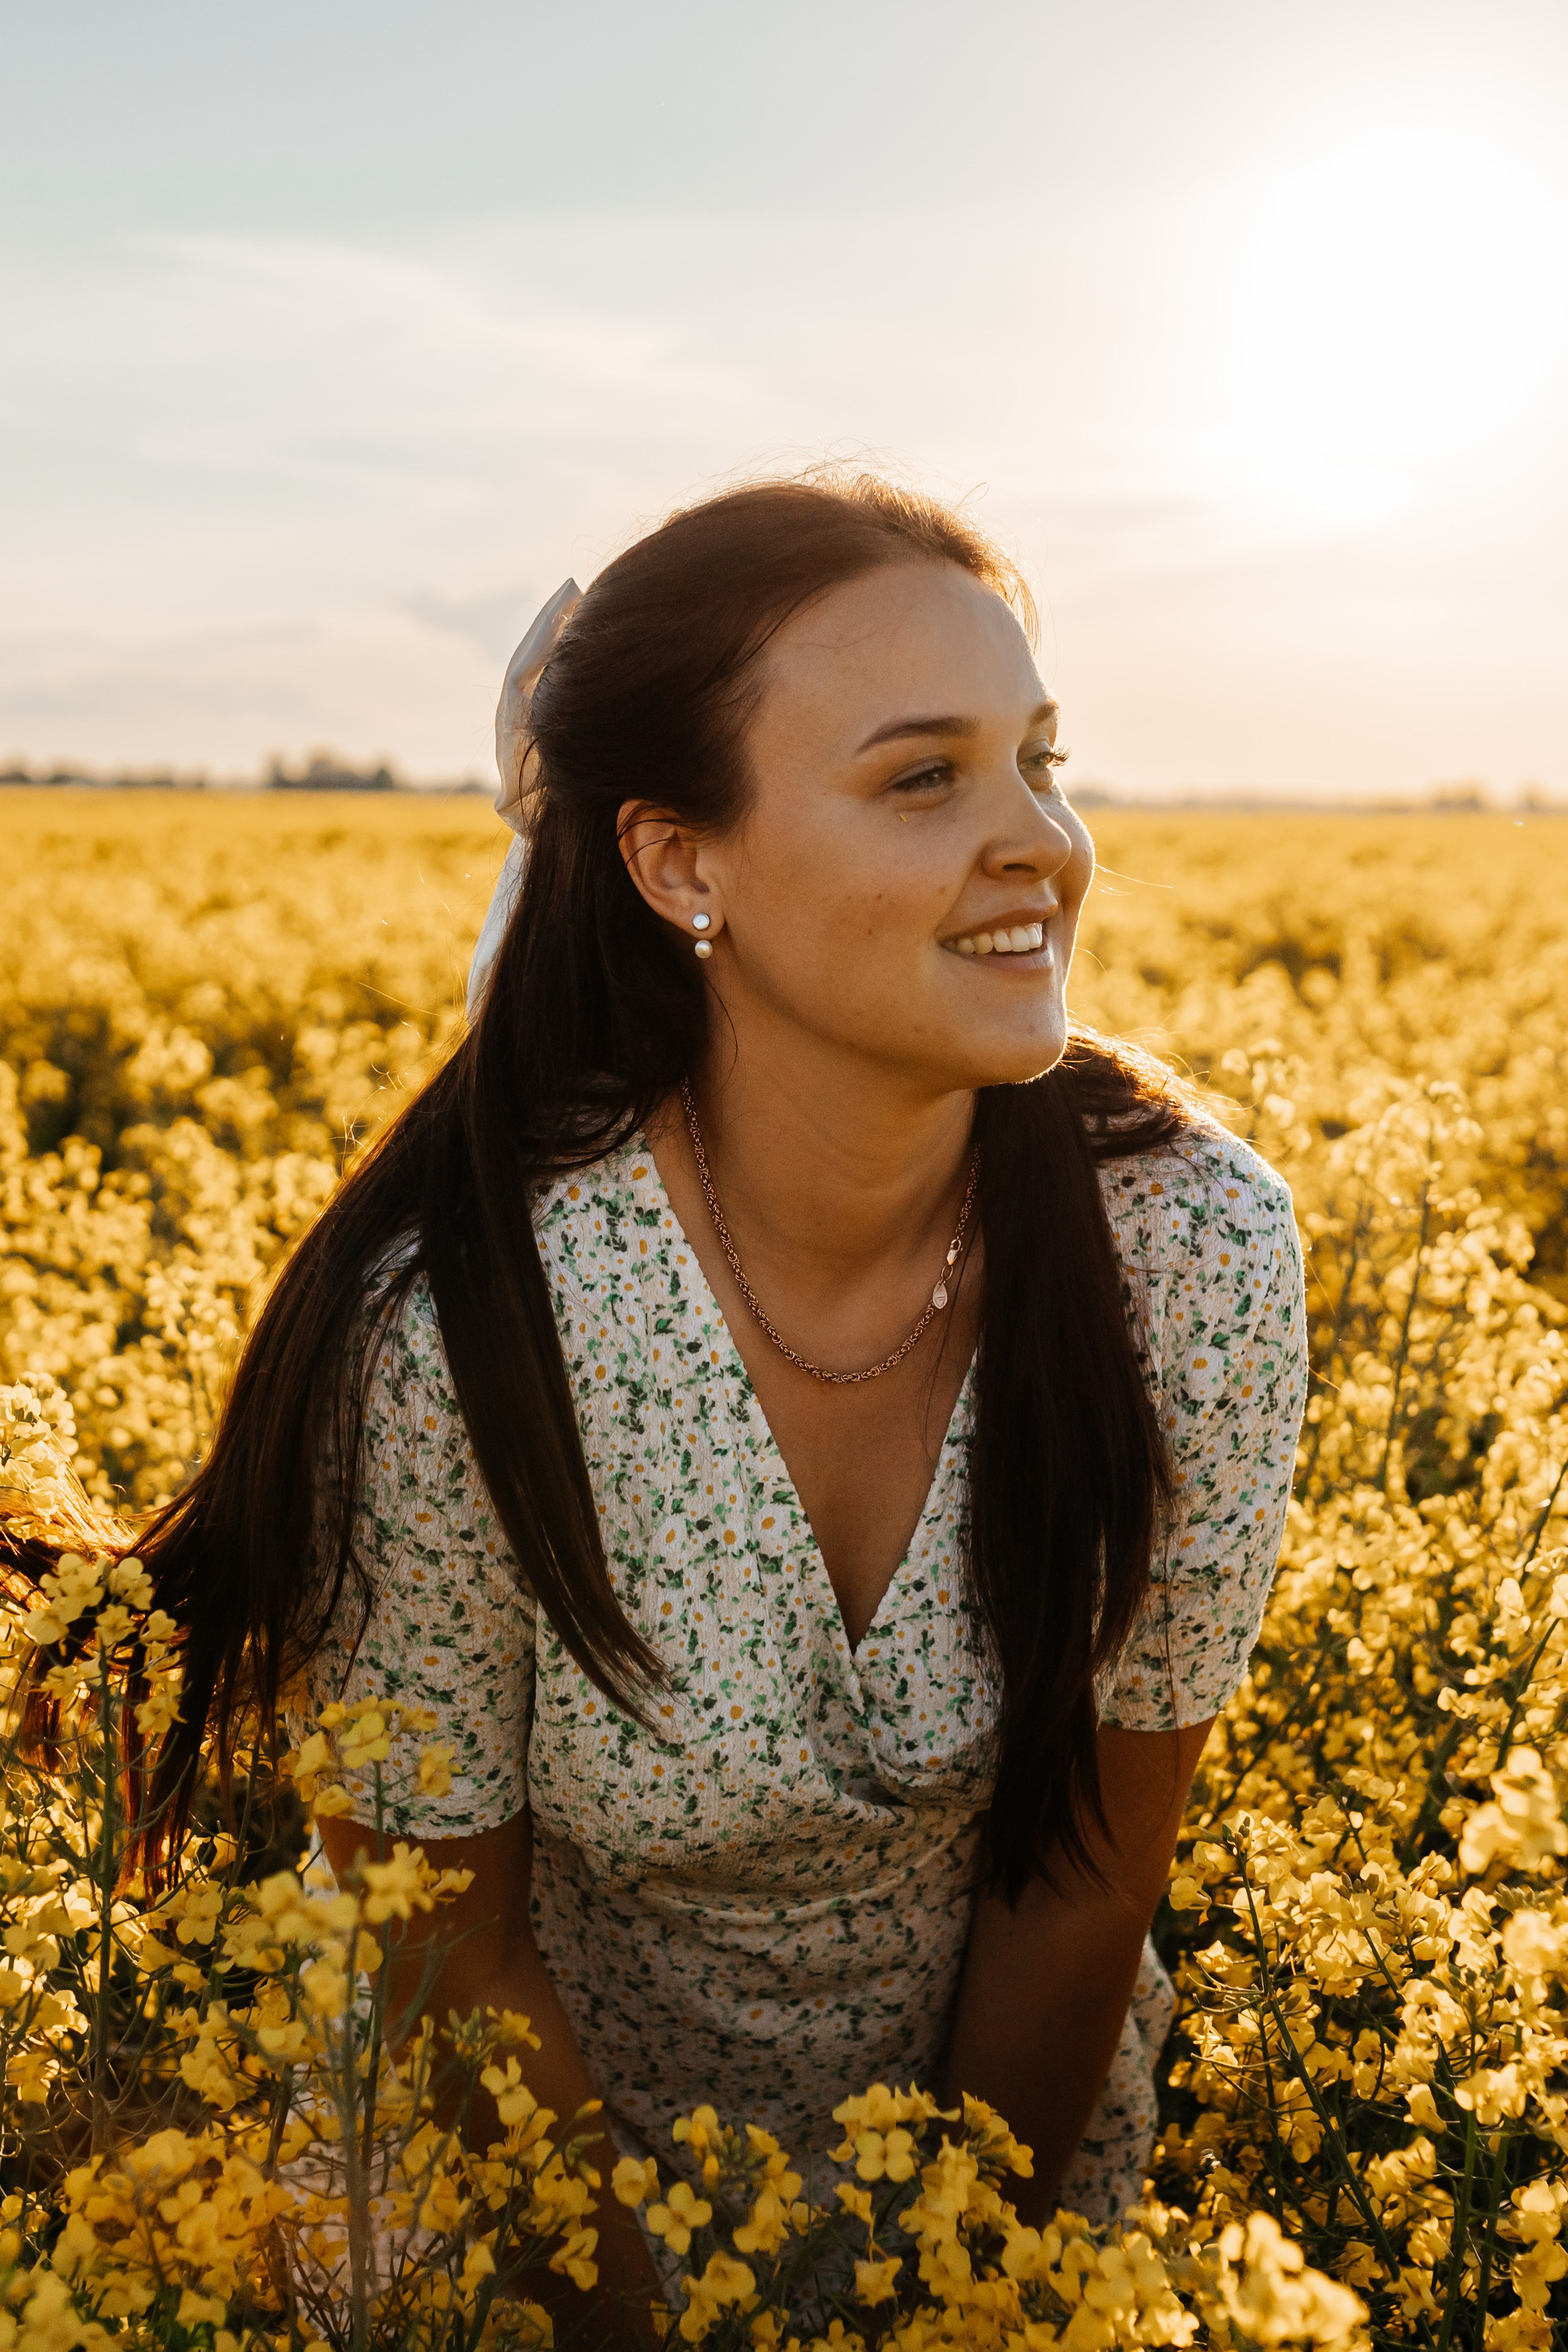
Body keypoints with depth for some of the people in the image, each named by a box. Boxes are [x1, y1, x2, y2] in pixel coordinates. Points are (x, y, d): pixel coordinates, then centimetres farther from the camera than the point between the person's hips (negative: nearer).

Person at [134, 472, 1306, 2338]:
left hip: (1018, 2119, 2)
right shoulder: (462, 1325, -30)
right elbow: (445, 1940, -16)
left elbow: (1100, 1857, -12)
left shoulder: (1199, 1255, -23)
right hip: (576, 2162, -2)